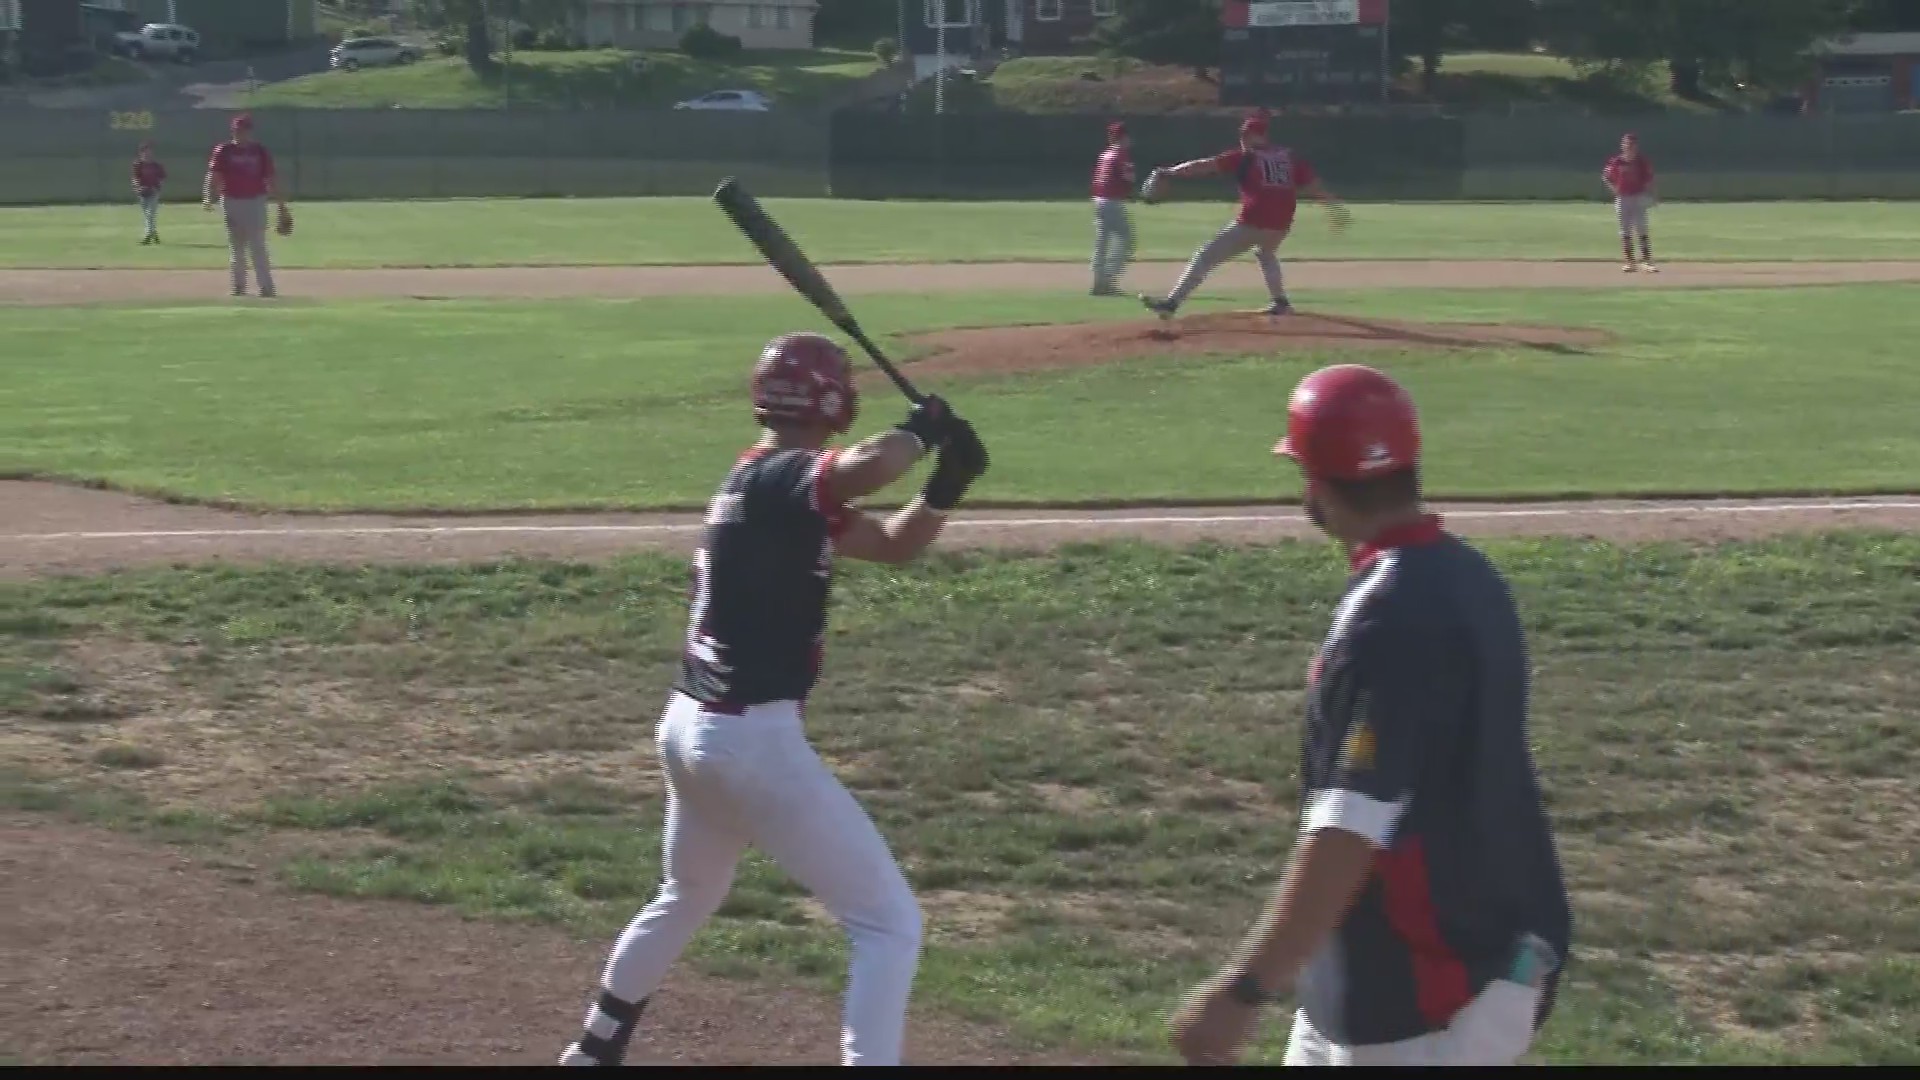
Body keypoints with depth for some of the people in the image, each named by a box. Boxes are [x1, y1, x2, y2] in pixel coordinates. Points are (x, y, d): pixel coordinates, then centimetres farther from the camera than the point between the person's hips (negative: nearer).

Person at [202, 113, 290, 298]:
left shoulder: (260, 152, 5)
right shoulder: (223, 151, 2)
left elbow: (271, 179, 6)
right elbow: (213, 176, -4)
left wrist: (281, 205, 3)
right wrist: (208, 198, -20)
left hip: (255, 201, -1)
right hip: (231, 201, 1)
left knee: (257, 246, -6)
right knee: (236, 247, 7)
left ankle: (266, 286, -7)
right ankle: (238, 285, 16)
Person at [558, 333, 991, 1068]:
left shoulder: (760, 486, 11)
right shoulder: (782, 481, -16)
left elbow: (893, 543, 16)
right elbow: (868, 468, -39)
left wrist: (947, 484, -2)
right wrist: (921, 430, -17)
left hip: (689, 728, 10)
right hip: (754, 740, -10)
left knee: (687, 899, 34)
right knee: (890, 923, -4)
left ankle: (595, 1050, 50)